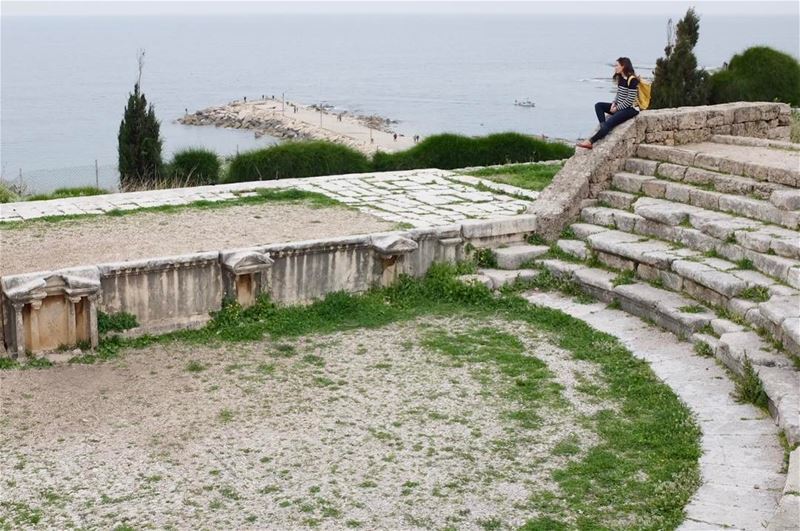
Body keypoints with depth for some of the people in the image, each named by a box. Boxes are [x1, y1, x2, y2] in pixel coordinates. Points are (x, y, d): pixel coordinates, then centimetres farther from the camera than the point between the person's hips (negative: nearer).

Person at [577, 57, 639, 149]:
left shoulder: (632, 80, -17)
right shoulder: (620, 78, 11)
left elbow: (630, 100, -19)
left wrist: (617, 108, -13)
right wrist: (614, 104, -1)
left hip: (631, 109, -10)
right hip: (620, 106, 10)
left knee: (610, 121, -26)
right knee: (598, 105, -1)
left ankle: (590, 142, -30)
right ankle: (604, 129, -19)